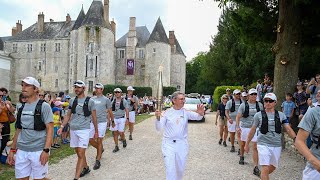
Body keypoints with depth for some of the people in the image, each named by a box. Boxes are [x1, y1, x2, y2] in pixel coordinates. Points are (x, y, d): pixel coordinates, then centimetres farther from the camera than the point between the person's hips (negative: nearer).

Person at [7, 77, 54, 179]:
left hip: (38, 151, -5)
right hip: (21, 151, 6)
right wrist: (12, 150, 13)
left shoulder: (44, 106, -8)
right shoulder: (22, 108, 10)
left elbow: (50, 129, -12)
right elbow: (18, 130, 17)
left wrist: (46, 150, -20)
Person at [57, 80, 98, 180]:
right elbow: (68, 115, 13)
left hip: (84, 130, -5)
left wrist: (96, 131, 5)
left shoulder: (90, 101, -4)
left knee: (81, 154, -8)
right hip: (73, 130, 5)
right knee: (78, 152, 16)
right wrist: (62, 127, 2)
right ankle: (86, 168, 37)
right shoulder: (72, 100, 8)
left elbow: (94, 117, 1)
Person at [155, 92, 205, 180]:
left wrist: (200, 113, -43)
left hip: (182, 144, 2)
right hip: (168, 143, -2)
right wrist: (158, 118, -28)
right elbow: (159, 128, -8)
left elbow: (197, 117, -19)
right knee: (170, 169, -3)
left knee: (180, 168, 16)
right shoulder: (167, 112, -5)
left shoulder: (186, 112, -3)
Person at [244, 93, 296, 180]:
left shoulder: (281, 115, 3)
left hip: (277, 146, 4)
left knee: (273, 167, 20)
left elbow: (288, 129, -2)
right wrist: (247, 143, 5)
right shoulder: (258, 115, -3)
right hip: (263, 144, -3)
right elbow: (253, 130, 3)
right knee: (265, 169, -11)